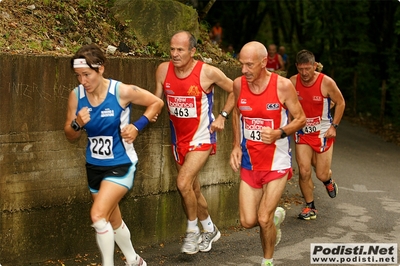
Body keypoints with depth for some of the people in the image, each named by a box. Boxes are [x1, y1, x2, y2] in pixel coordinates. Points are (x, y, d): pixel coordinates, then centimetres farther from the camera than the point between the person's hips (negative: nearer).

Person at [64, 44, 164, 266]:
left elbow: (157, 103, -4)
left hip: (121, 164, -5)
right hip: (94, 166, 5)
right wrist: (77, 124, -21)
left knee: (98, 216, -20)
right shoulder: (76, 96, -8)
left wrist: (137, 126, -15)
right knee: (113, 220, 19)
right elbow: (71, 137, 1)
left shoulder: (122, 91, -18)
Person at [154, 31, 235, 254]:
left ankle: (193, 231, 1)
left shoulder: (208, 72, -17)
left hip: (202, 137, -5)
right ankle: (210, 229, 37)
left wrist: (223, 116, -8)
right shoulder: (163, 70, -6)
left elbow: (235, 91, -3)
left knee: (183, 183, -20)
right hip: (179, 138, 6)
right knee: (192, 189, 15)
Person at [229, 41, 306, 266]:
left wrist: (279, 133, -24)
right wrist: (236, 146, 5)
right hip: (249, 163, 4)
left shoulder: (283, 85, -16)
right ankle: (276, 215, 36)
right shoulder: (239, 84, -4)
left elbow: (301, 119, -6)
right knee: (248, 221, 1)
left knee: (264, 220, -7)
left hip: (277, 163, -4)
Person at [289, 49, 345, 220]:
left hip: (323, 132, -2)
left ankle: (328, 180, 40)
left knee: (322, 174, 1)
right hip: (302, 132, 2)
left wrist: (334, 126, -8)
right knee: (304, 171, -7)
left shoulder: (326, 83, -17)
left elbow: (340, 103, -3)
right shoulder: (292, 82, -9)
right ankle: (310, 207, 11)